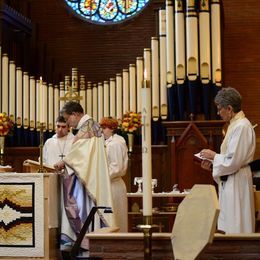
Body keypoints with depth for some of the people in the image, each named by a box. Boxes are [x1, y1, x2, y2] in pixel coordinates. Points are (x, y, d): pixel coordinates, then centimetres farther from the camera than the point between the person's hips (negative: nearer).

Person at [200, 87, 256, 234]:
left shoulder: (241, 127, -19)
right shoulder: (236, 124, 12)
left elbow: (233, 161, -23)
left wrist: (213, 156, -9)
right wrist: (212, 162, 8)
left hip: (237, 183, -10)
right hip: (230, 182, 10)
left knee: (236, 229, -2)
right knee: (230, 227, 15)